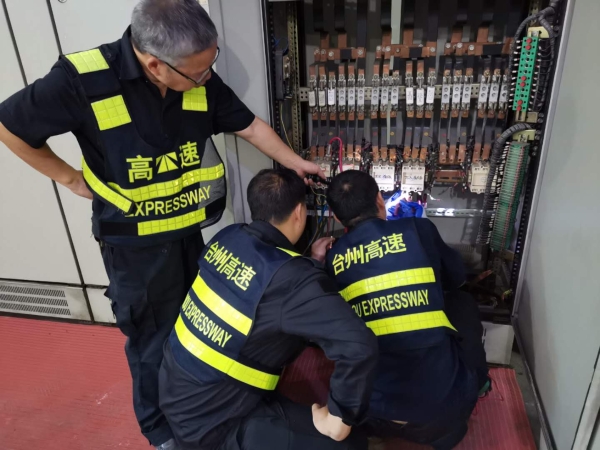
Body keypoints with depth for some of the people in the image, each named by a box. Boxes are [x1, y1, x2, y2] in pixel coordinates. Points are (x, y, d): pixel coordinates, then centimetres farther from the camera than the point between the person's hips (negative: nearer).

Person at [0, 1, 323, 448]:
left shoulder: (202, 79, -12)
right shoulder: (82, 80, -24)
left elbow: (248, 125, 2)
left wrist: (295, 163, 4)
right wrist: (71, 179, -6)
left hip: (188, 231, 5)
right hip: (134, 242, -4)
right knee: (155, 337, 13)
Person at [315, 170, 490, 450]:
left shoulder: (332, 260, 0)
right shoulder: (418, 230, -5)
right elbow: (456, 277, 15)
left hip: (374, 416, 2)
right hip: (445, 408, -1)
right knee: (462, 303, 22)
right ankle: (473, 384, 35)